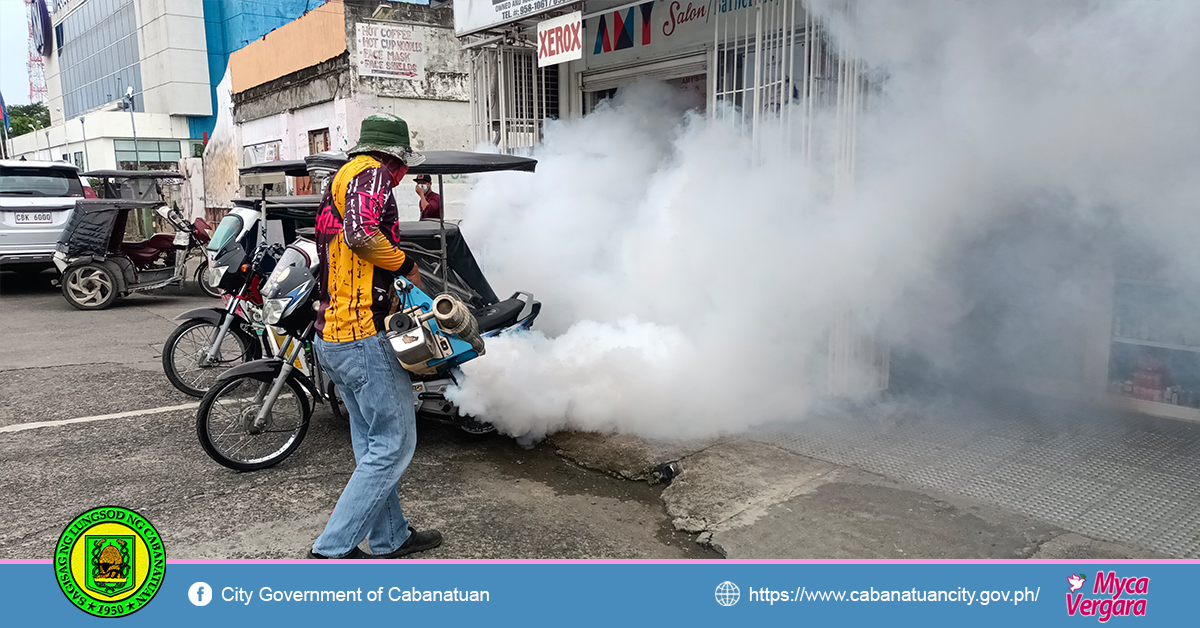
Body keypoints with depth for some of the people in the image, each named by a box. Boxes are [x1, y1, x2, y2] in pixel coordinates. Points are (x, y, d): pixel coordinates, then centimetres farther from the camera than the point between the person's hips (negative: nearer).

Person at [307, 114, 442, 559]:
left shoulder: (340, 180, 24)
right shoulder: (373, 173, -6)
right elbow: (361, 233, -24)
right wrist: (405, 263, -8)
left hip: (331, 335, 10)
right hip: (362, 334, -10)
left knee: (373, 444, 16)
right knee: (394, 444, -4)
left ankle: (390, 538, 26)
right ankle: (332, 548, -1)